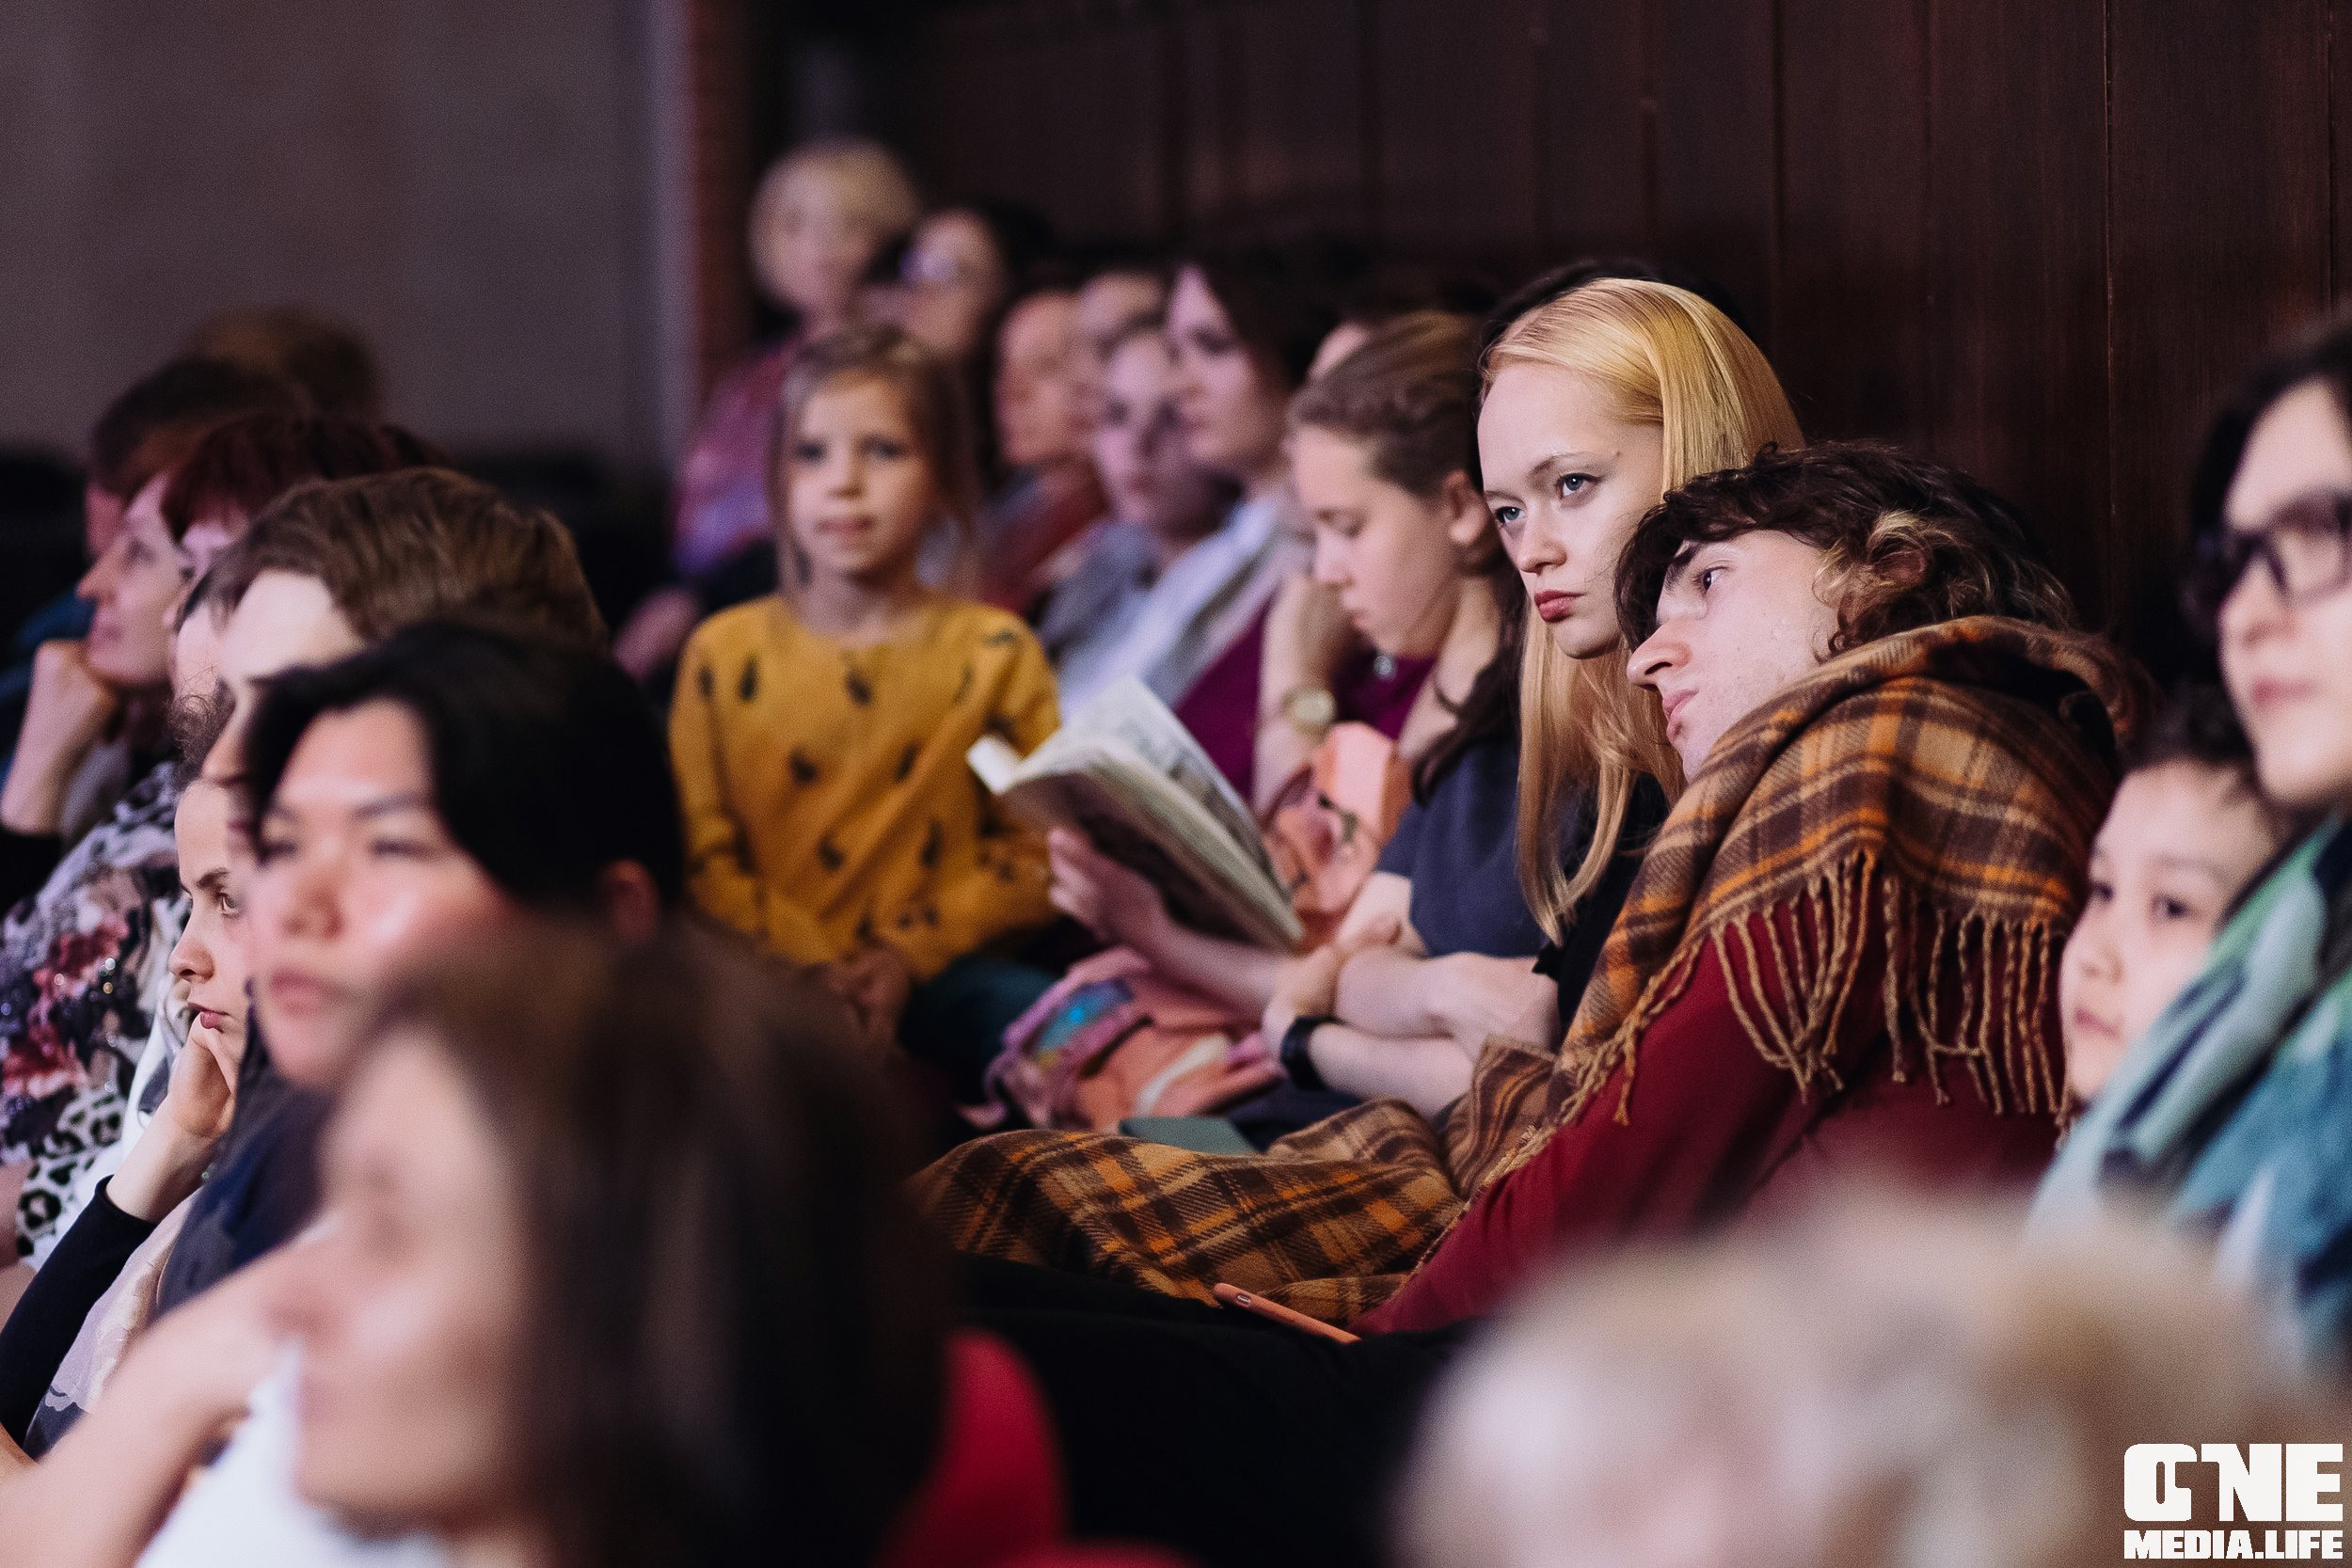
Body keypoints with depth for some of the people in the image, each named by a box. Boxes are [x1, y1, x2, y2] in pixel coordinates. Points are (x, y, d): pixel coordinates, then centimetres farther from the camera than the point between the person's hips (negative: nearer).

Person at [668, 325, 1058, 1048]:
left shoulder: (995, 655, 8)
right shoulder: (724, 654, 10)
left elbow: (1037, 852, 4)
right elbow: (702, 858, 6)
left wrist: (910, 956, -10)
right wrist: (812, 968, -10)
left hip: (941, 987, 0)